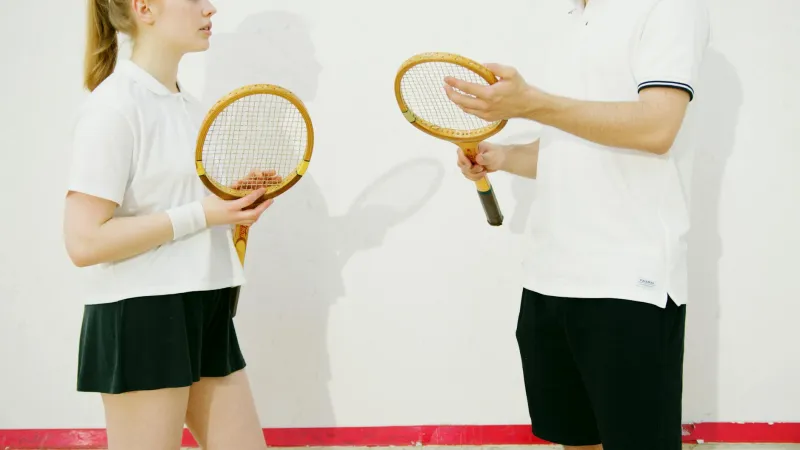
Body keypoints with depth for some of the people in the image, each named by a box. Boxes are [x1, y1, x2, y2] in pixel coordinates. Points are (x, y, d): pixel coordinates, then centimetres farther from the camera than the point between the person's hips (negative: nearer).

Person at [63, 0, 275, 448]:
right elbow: (85, 240, -20)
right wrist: (201, 214, -19)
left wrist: (238, 201, 3)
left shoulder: (190, 106, 13)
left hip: (204, 314, 8)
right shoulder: (115, 104, -13)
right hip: (141, 318, -8)